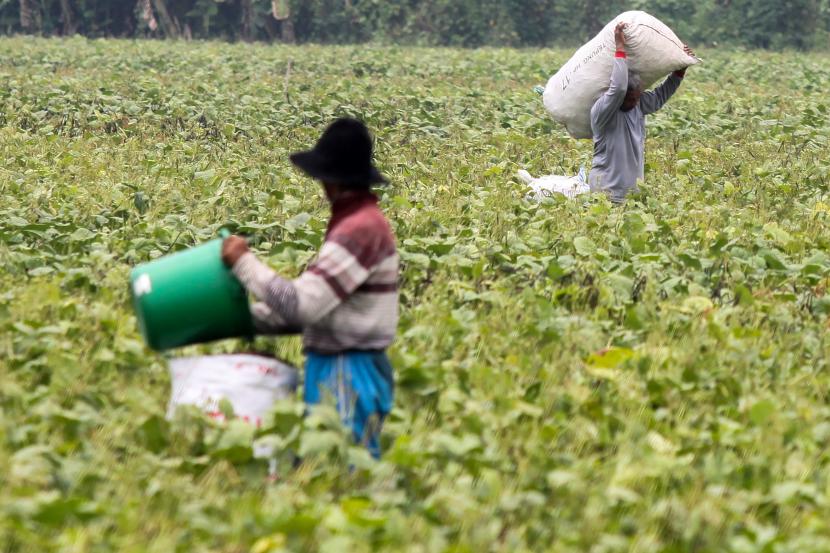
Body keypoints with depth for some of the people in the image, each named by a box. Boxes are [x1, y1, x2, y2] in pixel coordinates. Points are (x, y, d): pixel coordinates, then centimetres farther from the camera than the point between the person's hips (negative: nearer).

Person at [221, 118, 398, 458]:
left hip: (349, 378, -10)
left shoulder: (361, 229, -20)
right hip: (337, 369, 10)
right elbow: (317, 304, 17)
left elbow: (301, 305, -22)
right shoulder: (360, 222, 13)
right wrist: (246, 318, 12)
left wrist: (245, 263, -11)